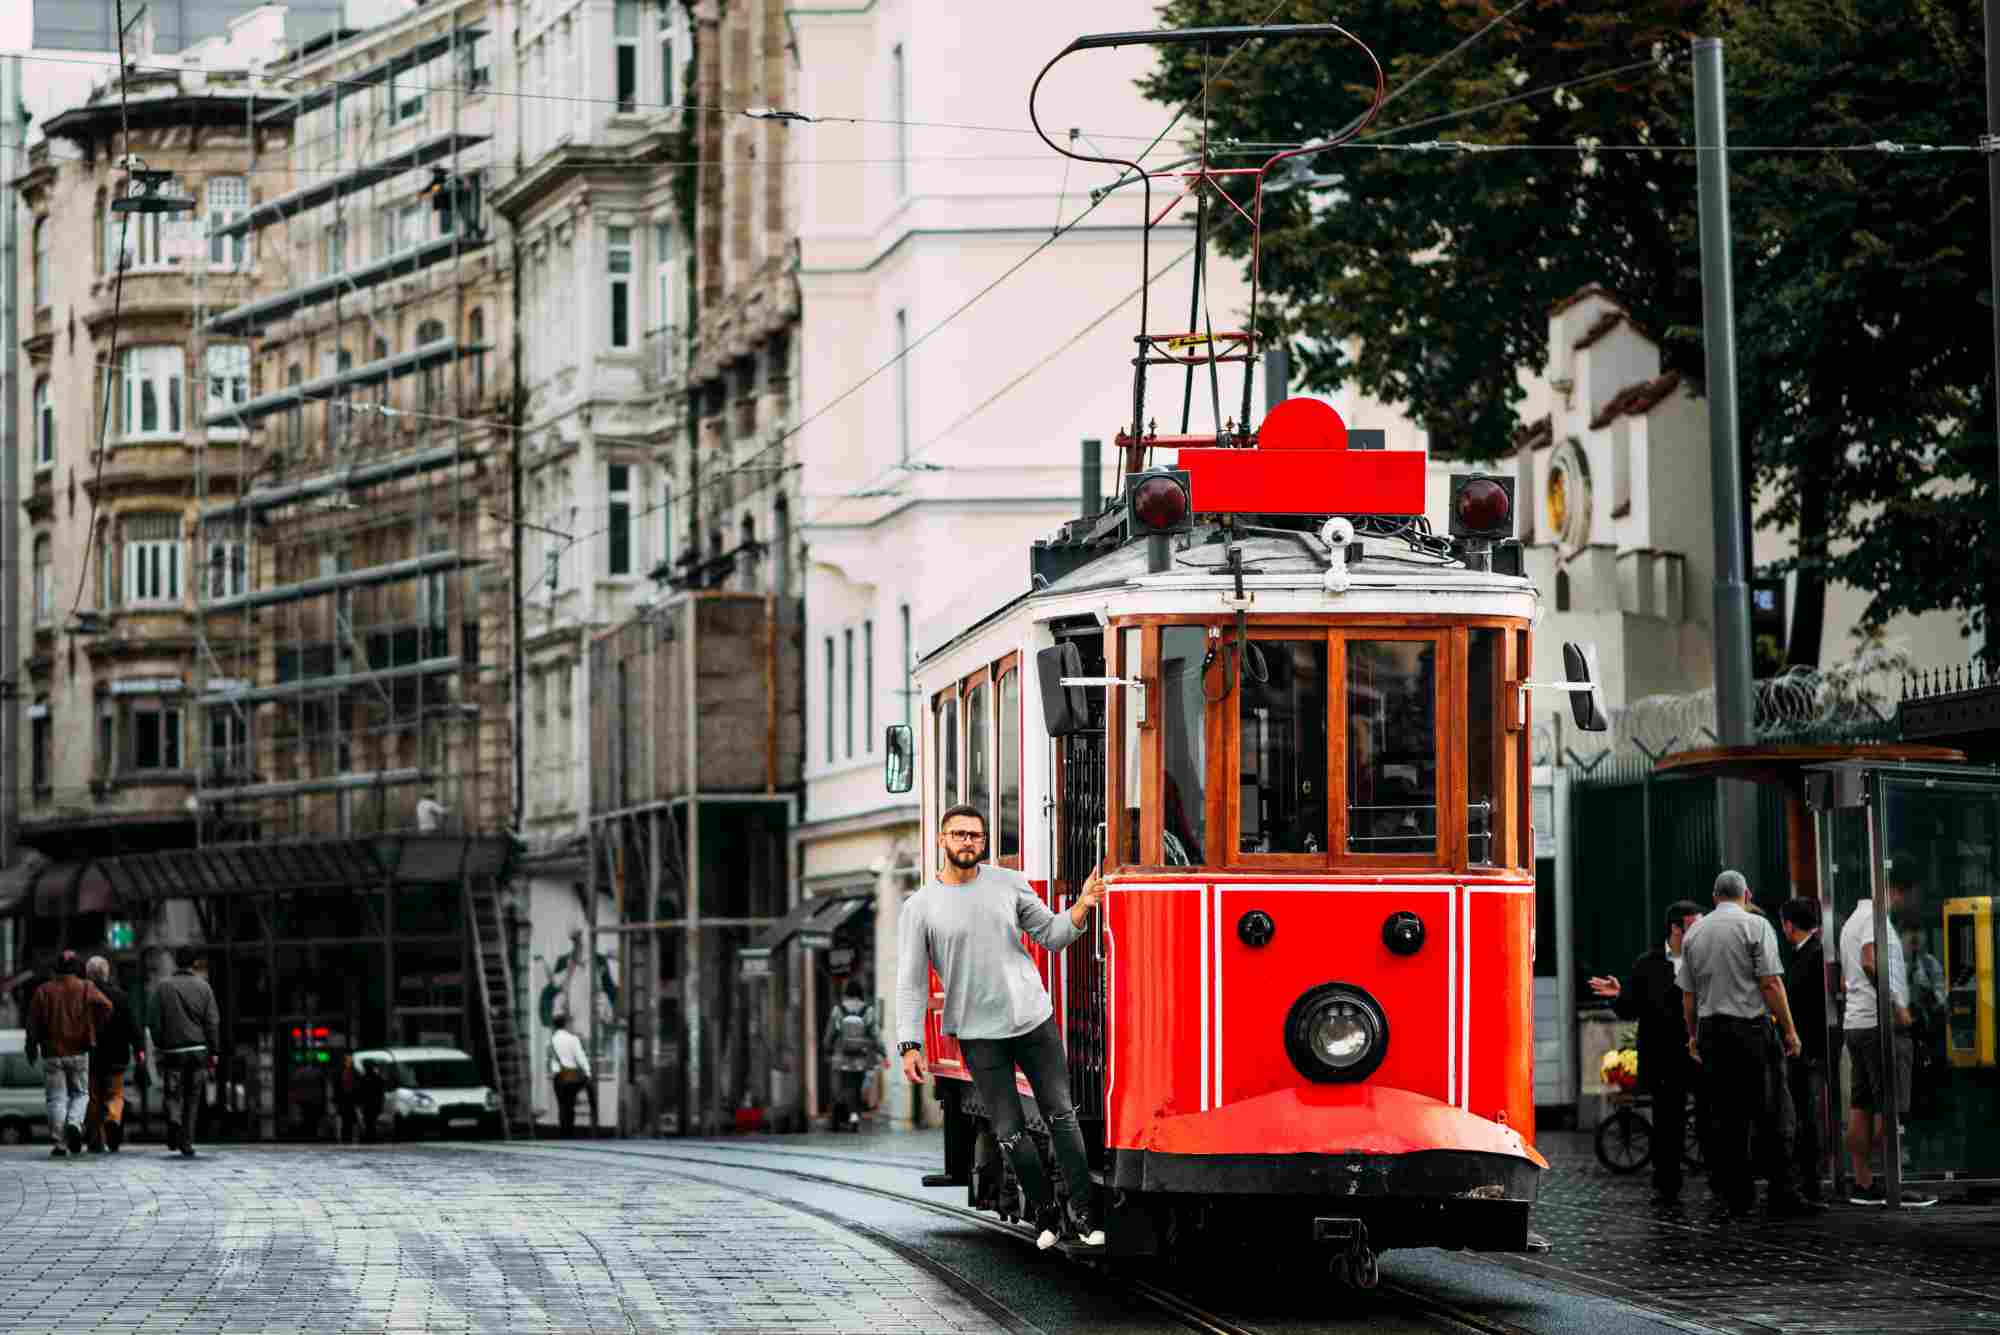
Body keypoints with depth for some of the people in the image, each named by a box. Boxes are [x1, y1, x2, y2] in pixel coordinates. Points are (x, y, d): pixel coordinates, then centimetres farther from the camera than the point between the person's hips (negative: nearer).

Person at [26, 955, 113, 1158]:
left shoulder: (43, 991, 3)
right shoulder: (85, 988, 0)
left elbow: (33, 1021, 0)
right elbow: (106, 1006, -13)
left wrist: (32, 1047, 10)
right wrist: (95, 1029, 1)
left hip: (52, 1053, 0)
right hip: (79, 1052, 0)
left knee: (57, 1098, 4)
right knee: (80, 1093, 12)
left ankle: (59, 1143, -4)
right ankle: (74, 1123, -16)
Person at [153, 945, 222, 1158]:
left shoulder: (163, 987, 1)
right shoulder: (203, 987, 1)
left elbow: (155, 1021, 0)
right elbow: (213, 1022, 0)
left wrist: (158, 1047, 9)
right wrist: (213, 1053, 4)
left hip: (172, 1050, -1)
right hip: (198, 1049, 1)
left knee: (173, 1094, 4)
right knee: (192, 1098, 9)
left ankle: (174, 1119, -27)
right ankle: (187, 1144, 10)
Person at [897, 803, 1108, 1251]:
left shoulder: (1009, 884, 4)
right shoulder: (921, 907, -2)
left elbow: (1050, 935, 9)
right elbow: (911, 982, -2)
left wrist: (1083, 906, -8)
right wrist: (909, 1045, -9)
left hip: (1034, 1020, 2)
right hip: (979, 1035, -2)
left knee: (1061, 1116, 0)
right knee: (1010, 1132, 0)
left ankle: (1084, 1213, 7)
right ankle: (1045, 1213, 16)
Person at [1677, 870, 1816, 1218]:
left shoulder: (1694, 933, 11)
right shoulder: (1755, 926, -4)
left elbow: (1687, 993, 13)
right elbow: (1771, 983, -10)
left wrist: (1693, 1034, 24)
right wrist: (1789, 1030, -6)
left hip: (1709, 1031, 5)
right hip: (1748, 1028, -5)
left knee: (1724, 1117, 7)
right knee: (1767, 1114, -6)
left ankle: (1736, 1198, 7)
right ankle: (1782, 1191, -12)